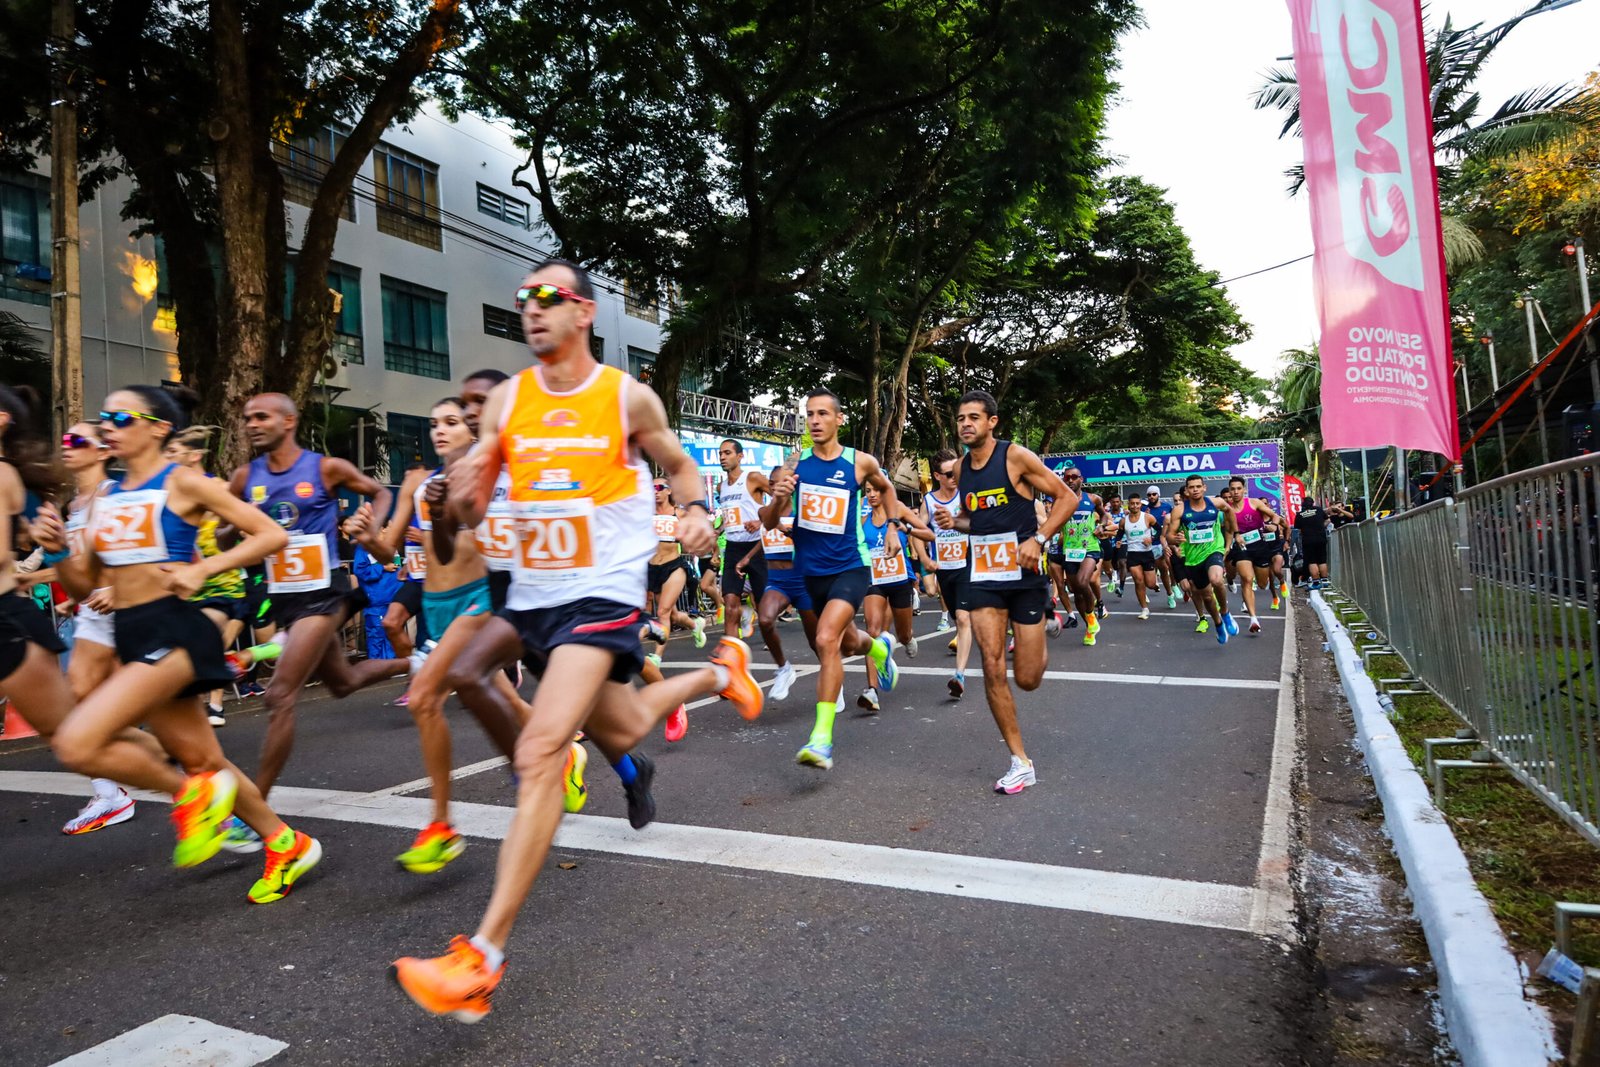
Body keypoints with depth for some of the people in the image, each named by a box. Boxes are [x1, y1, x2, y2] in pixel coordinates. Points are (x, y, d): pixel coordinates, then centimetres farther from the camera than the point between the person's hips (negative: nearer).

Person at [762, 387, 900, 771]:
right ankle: (879, 646, 58)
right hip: (812, 570, 4)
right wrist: (778, 499, -23)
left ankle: (822, 739, -20)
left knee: (827, 639, -25)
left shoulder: (861, 463, -7)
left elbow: (886, 488, 17)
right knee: (848, 643, 21)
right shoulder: (794, 465, -3)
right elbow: (769, 523, -3)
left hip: (850, 566, -4)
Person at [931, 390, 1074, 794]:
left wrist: (1038, 539, -18)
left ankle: (1037, 641, 40)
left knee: (1027, 679, 2)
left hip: (1024, 573, -4)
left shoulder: (1016, 456, -9)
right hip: (983, 575, 4)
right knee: (992, 667, -8)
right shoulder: (961, 468, 8)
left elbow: (1067, 498, -6)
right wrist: (953, 522, 0)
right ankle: (1020, 763, 3)